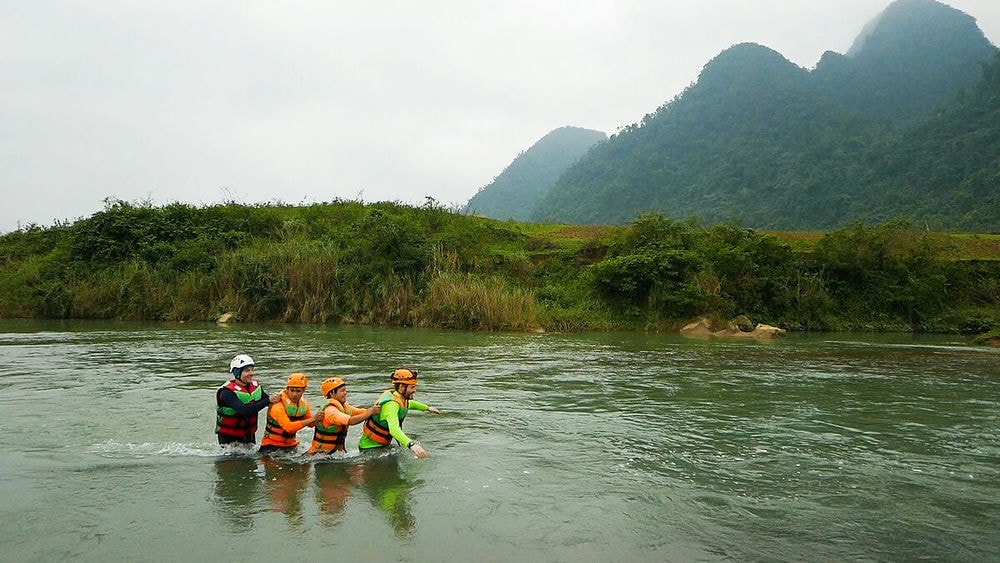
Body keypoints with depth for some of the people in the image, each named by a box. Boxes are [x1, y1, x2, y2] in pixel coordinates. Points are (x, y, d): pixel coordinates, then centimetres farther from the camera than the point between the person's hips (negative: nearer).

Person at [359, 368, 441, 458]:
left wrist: (427, 408, 39)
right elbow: (394, 428, -45)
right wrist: (411, 444, -59)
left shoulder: (401, 398, 2)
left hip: (383, 445, 9)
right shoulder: (391, 404, -28)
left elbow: (408, 403, 29)